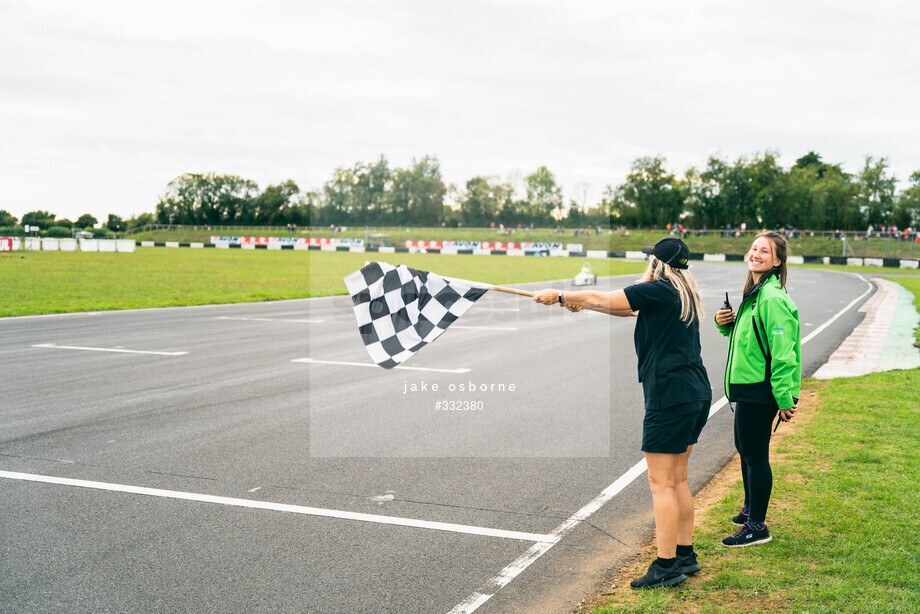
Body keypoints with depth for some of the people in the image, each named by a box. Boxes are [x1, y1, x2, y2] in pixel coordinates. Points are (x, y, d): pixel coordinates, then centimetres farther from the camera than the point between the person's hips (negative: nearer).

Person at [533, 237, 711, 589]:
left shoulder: (658, 291, -11)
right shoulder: (683, 295, 16)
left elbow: (602, 299, -6)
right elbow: (628, 308, 25)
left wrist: (560, 296, 8)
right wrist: (581, 303, 28)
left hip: (670, 397, -9)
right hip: (696, 393, 9)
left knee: (661, 483, -5)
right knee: (677, 480, 16)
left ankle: (666, 566, -2)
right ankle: (685, 556, 22)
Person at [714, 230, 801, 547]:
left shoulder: (772, 298, -20)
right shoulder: (754, 293, 11)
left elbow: (783, 352, -23)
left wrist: (784, 399, -23)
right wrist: (726, 323, 3)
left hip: (760, 391, -10)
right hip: (748, 387, 10)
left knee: (755, 455, -2)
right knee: (745, 448, 23)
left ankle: (757, 526, 10)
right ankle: (751, 508, 40)